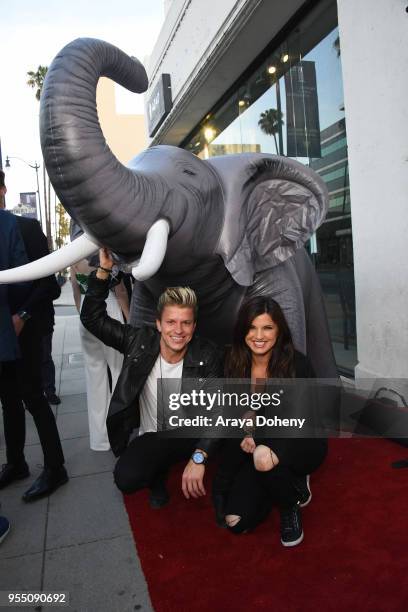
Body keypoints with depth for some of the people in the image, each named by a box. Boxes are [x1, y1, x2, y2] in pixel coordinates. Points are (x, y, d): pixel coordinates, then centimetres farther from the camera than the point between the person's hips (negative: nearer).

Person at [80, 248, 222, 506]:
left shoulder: (208, 356, -16)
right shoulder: (140, 341, -11)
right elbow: (92, 318, -8)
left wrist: (198, 457, -32)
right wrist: (104, 270, -18)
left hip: (193, 435, 1)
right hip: (152, 438, 0)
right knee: (126, 478, -27)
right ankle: (158, 472, 10)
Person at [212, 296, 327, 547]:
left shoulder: (297, 364, -19)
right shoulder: (235, 365, -6)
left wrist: (258, 437, -27)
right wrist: (246, 435, -20)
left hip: (300, 444, -4)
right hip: (253, 450, 4)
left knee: (264, 457, -38)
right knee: (236, 522, -10)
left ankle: (291, 505, -2)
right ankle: (288, 482, 18)